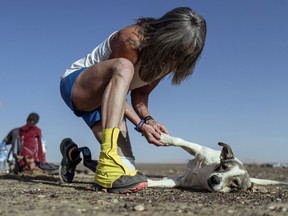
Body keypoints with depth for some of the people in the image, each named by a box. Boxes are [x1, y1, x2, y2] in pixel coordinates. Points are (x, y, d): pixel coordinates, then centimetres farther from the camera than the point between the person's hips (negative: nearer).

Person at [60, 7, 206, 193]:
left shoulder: (168, 60, -7)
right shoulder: (131, 39, -28)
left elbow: (141, 94, -2)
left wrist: (148, 119, -23)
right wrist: (141, 125, -31)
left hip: (104, 99, 7)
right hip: (76, 84, -6)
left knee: (127, 169, -8)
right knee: (123, 68, -40)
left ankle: (73, 153, 22)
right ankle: (108, 163, -48)